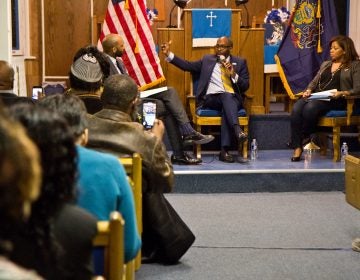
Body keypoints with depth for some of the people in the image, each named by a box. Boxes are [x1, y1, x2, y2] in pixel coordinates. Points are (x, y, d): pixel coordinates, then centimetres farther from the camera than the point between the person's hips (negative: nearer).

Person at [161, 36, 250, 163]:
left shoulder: (240, 62, 16)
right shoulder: (207, 59, 19)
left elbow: (245, 86, 8)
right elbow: (188, 66, 12)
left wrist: (233, 74, -8)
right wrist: (169, 54, 3)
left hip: (233, 99, 1)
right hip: (211, 98, 0)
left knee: (226, 109, -36)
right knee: (227, 96, -35)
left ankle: (224, 150, -43)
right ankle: (237, 130, -55)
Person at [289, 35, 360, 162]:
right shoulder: (325, 64, 30)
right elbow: (314, 82, 27)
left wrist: (342, 93, -20)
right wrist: (308, 90, 4)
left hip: (335, 100, -6)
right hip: (316, 97, 6)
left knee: (310, 107, -36)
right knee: (296, 109, -28)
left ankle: (305, 137, -13)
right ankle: (297, 148, -33)